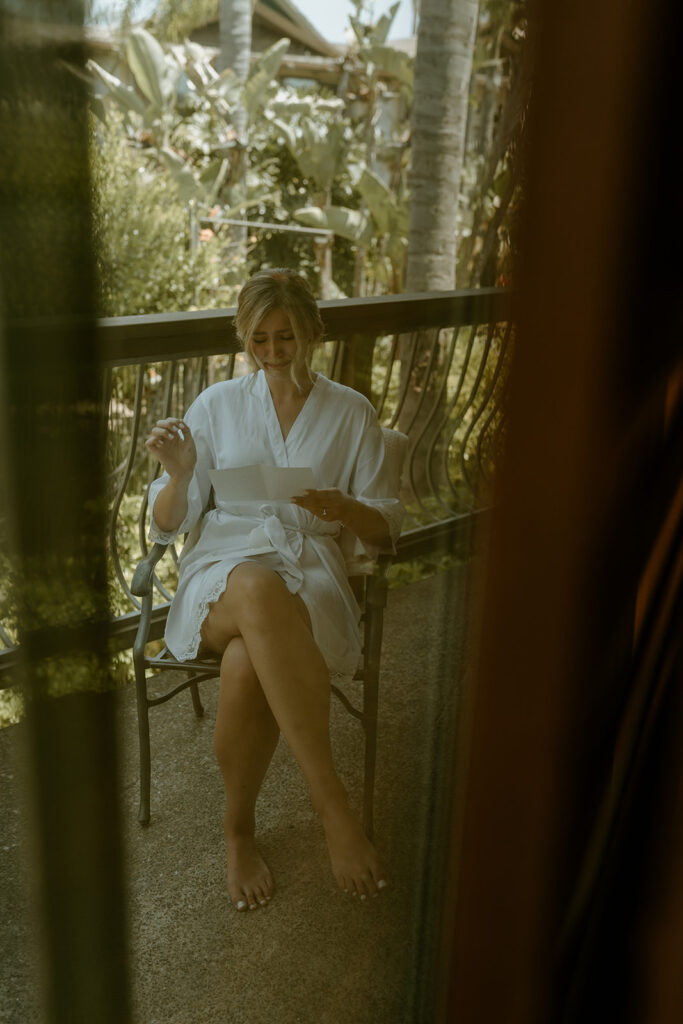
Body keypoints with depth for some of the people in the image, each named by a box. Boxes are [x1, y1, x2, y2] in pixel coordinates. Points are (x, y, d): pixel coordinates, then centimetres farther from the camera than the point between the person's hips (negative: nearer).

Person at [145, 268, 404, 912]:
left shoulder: (351, 412, 11)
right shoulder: (216, 405, 12)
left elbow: (385, 530, 10)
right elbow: (165, 527, 11)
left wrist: (343, 508, -13)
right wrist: (180, 475, -12)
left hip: (311, 573, 0)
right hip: (223, 569, 1)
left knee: (247, 663, -36)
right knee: (259, 591, -40)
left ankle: (239, 828, -10)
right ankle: (331, 801, -34)